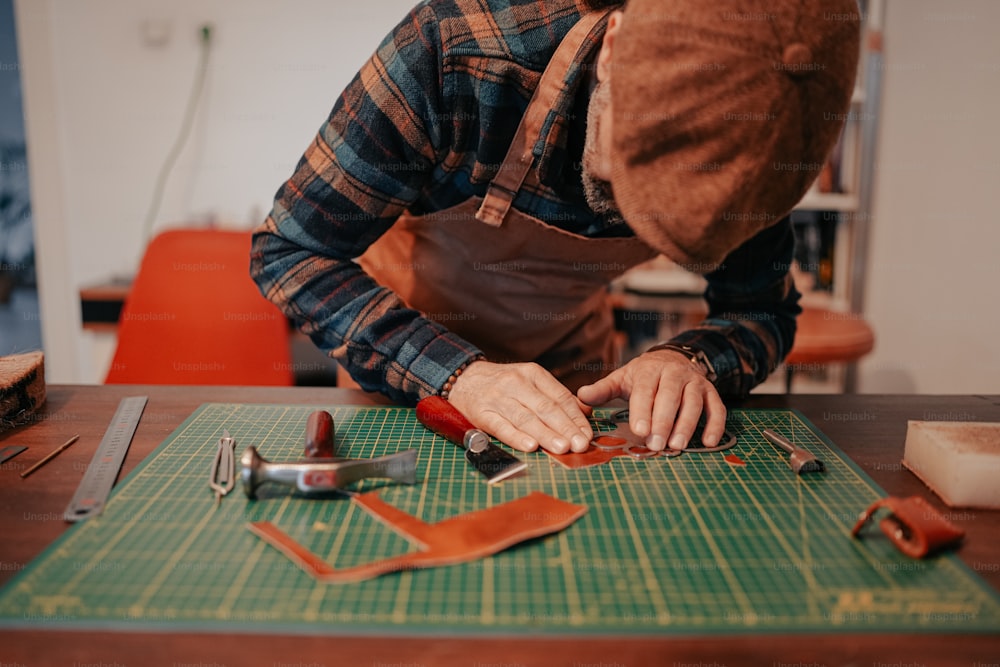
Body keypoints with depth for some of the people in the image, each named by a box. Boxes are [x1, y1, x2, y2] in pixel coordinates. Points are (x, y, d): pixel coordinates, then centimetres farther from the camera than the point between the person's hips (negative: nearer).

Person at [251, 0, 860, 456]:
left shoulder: (748, 145, -27)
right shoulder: (458, 52, -38)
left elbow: (763, 313, -13)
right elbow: (290, 252, -31)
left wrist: (691, 359, -36)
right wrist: (457, 374, -43)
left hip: (569, 353, 2)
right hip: (402, 340, -1)